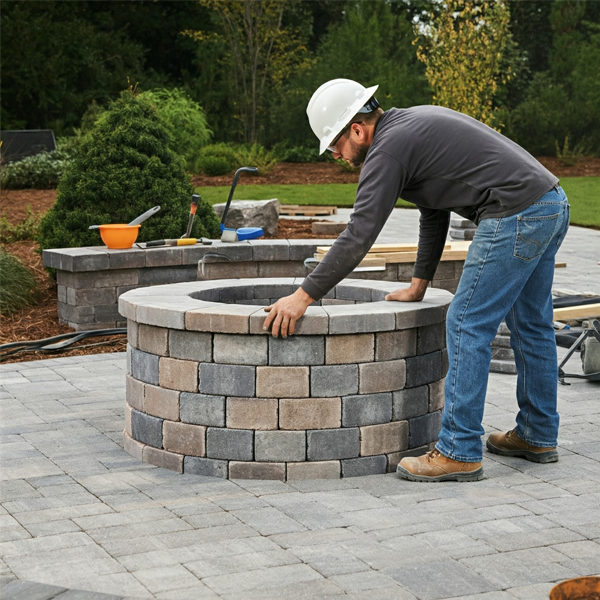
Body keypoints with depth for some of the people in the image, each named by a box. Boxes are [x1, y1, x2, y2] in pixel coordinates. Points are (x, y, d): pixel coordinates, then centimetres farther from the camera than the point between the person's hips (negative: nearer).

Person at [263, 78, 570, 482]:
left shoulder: (388, 148, -8)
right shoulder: (415, 123, 21)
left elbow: (358, 237, -13)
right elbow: (435, 210, 27)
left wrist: (304, 296, -9)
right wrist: (419, 285, 29)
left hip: (516, 216, -10)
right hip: (552, 205, 10)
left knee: (467, 327, -5)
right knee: (531, 325, 19)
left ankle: (460, 452, -2)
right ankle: (538, 437, 30)